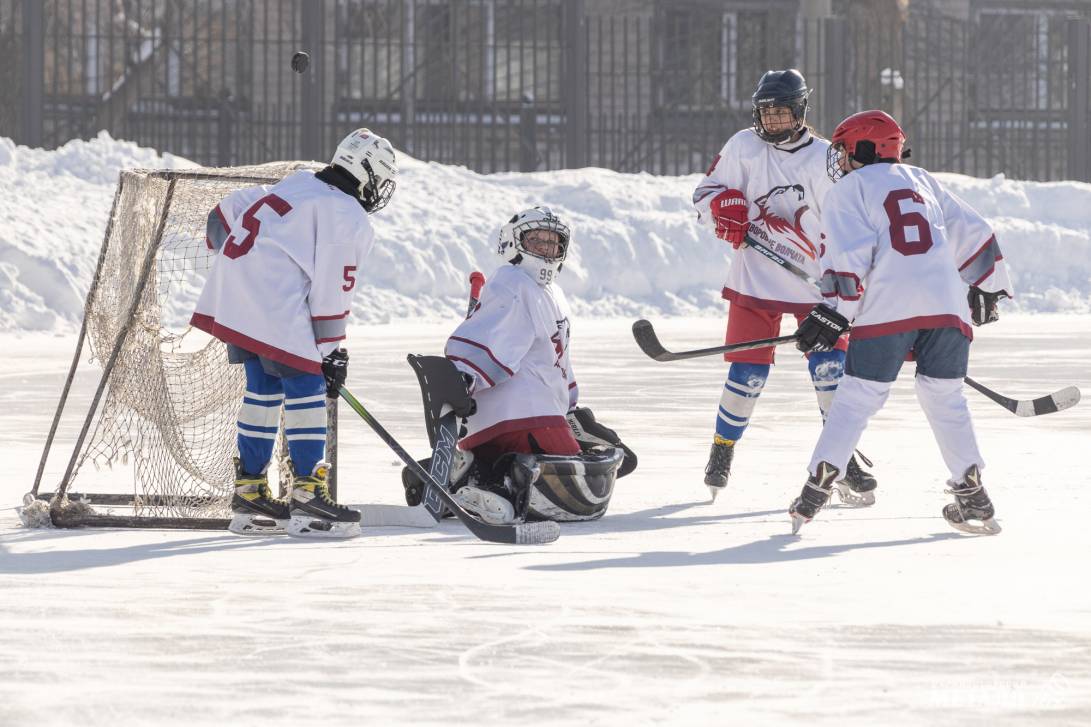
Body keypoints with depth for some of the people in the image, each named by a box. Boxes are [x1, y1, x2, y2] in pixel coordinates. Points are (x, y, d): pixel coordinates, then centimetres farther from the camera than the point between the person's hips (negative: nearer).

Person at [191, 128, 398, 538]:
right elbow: (331, 291, -7)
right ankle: (307, 495, -8)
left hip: (232, 287, 9)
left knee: (263, 386, 16)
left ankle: (249, 491, 20)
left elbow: (228, 212, 26)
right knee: (305, 388, -4)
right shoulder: (350, 219, -4)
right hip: (276, 303, -9)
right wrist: (331, 352, 0)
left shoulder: (299, 184, 21)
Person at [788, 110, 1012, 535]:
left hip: (888, 307, -4)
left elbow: (849, 254, -5)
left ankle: (817, 488, -2)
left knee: (858, 396, 2)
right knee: (944, 397, 14)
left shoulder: (849, 190, 9)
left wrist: (834, 312, -5)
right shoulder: (922, 181, 25)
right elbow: (972, 233, 24)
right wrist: (986, 289, 33)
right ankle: (972, 497, 8)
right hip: (946, 305, 4)